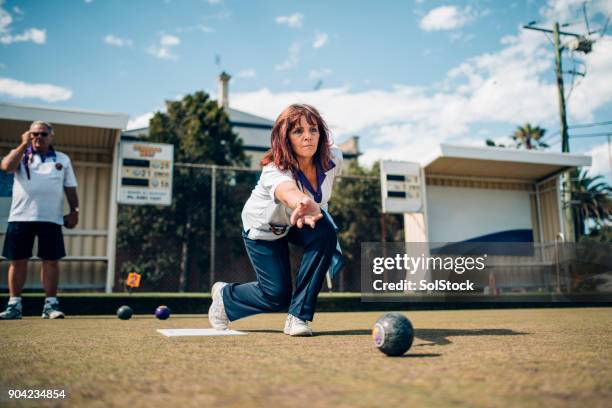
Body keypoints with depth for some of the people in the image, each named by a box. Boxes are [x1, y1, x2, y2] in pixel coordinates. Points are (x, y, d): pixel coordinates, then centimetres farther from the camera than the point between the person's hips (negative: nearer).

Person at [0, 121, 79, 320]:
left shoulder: (63, 159, 14)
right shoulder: (20, 154, 11)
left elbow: (70, 188, 13)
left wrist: (74, 211, 3)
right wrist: (24, 144, -7)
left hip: (51, 219, 0)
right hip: (21, 217, 0)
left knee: (51, 260, -1)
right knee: (17, 260, 3)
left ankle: (51, 304, 5)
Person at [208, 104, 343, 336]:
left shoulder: (333, 158, -23)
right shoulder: (275, 171, -40)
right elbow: (289, 192, -66)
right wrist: (307, 205, -87)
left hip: (298, 224, 4)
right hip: (262, 228, -4)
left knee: (325, 233, -30)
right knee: (277, 295, -6)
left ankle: (298, 316, -17)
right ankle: (224, 296, 28)